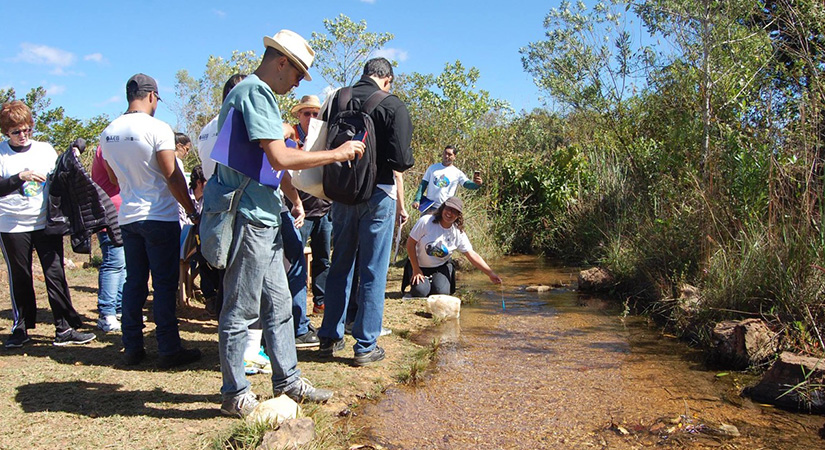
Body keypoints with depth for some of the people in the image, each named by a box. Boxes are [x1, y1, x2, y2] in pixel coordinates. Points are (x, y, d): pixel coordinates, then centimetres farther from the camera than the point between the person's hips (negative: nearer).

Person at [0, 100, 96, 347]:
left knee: (55, 274, 1)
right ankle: (20, 328, 22)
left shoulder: (46, 150, 8)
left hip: (46, 223, 2)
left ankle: (65, 328, 6)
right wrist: (20, 177, -24)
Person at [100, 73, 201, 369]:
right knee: (164, 284, -1)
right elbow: (173, 177, -14)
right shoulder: (157, 128, -12)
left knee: (134, 282, 12)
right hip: (159, 217, -6)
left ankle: (132, 348, 17)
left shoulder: (108, 133, 8)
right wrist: (193, 211, -6)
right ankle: (169, 350, 4)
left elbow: (114, 177, 18)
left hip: (127, 217, 6)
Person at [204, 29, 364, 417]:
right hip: (248, 218, -11)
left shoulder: (254, 93, 20)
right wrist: (336, 154, -13)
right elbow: (279, 157, -22)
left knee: (278, 304, 15)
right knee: (241, 310, 0)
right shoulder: (256, 93, -13)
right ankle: (235, 395, 12)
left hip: (263, 219, 11)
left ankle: (287, 382, 25)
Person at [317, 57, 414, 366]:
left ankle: (330, 338, 25)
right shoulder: (392, 105, -10)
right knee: (373, 271, 5)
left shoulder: (337, 100, 2)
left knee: (339, 266, 17)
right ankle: (365, 346, 12)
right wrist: (405, 161, 6)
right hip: (378, 193, -4)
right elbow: (401, 158, -16)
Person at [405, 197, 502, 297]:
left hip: (441, 267, 2)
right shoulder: (426, 221, -19)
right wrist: (416, 269, -13)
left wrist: (490, 273, -20)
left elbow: (472, 255, -11)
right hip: (420, 266, -1)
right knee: (420, 291, -23)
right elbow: (410, 243, -13)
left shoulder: (459, 233, -11)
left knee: (441, 292, -23)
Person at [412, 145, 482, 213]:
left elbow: (468, 184, -13)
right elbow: (423, 184, 8)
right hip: (429, 207, 2)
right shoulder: (433, 168, 8)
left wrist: (476, 184, -37)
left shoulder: (457, 173, 0)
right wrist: (417, 200, -5)